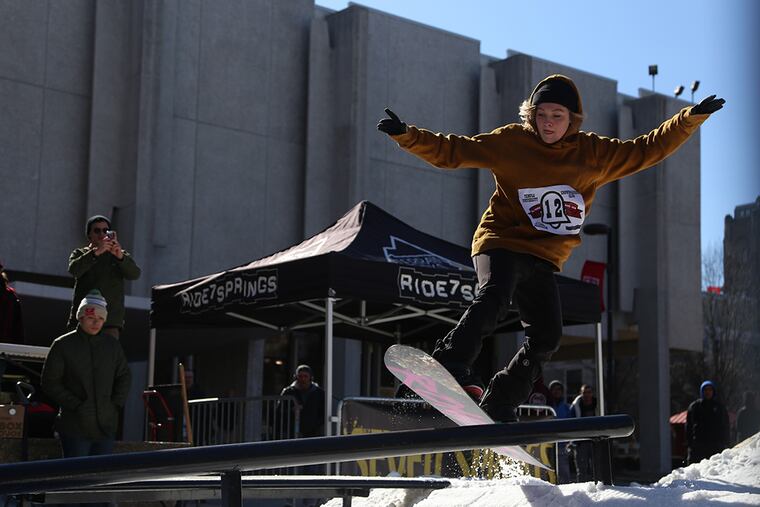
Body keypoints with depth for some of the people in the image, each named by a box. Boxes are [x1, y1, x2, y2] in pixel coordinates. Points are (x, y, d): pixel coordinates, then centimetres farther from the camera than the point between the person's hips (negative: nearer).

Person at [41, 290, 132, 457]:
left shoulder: (112, 345, 9)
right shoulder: (63, 345, -3)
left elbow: (124, 376, 17)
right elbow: (50, 382, -4)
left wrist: (116, 403, 2)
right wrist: (76, 406, -10)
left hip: (106, 426, 4)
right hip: (75, 426, -4)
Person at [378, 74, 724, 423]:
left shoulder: (594, 154, 5)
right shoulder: (510, 142, -3)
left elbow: (647, 149, 10)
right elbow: (450, 152, -2)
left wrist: (692, 117, 4)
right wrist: (406, 135, -14)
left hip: (543, 259, 4)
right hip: (501, 243, -4)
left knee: (546, 336, -4)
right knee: (494, 296, -33)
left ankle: (499, 405, 6)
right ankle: (450, 364, -36)